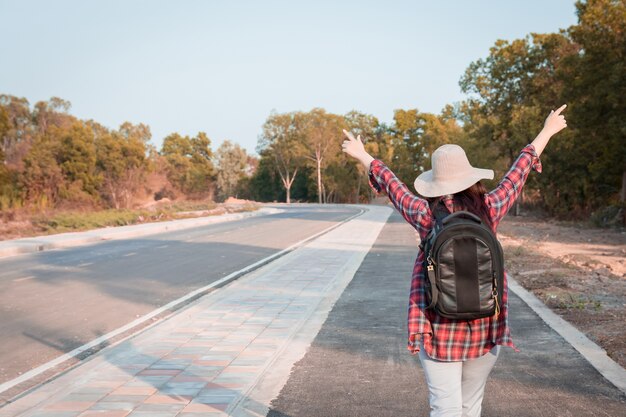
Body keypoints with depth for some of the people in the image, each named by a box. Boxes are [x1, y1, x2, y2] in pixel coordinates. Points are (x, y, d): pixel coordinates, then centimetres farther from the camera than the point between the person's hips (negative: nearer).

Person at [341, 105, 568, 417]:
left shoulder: (425, 216, -10)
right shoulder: (489, 210, -6)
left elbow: (392, 184, 5)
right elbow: (518, 172, 7)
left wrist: (363, 156, 21)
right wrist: (547, 132, 21)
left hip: (439, 329, -2)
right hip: (485, 328, 2)